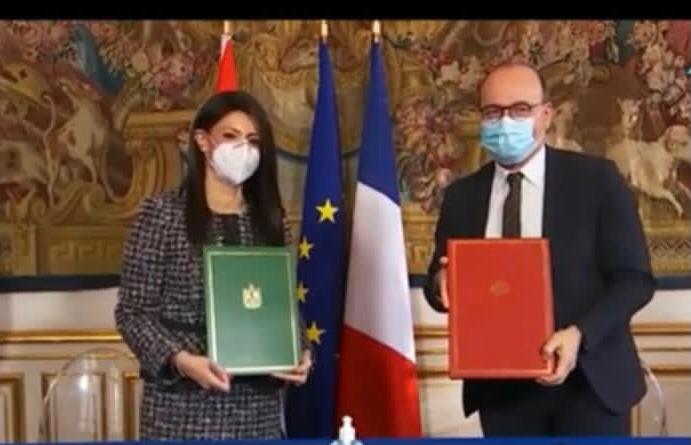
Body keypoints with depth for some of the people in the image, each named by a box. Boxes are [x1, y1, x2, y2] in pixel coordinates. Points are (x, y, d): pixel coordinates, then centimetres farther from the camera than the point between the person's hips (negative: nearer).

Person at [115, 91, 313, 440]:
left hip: (258, 407, 4)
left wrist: (298, 355, -4)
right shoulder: (162, 213, -3)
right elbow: (132, 313, -4)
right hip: (184, 406, -4)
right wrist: (182, 361, -19)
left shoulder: (270, 219, 10)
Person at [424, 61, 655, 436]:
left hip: (590, 380, -3)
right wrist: (441, 283, -13)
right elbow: (441, 280, 11)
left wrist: (580, 334, -20)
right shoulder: (461, 196, 8)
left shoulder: (596, 179, -2)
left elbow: (634, 278, -5)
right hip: (501, 387, 3)